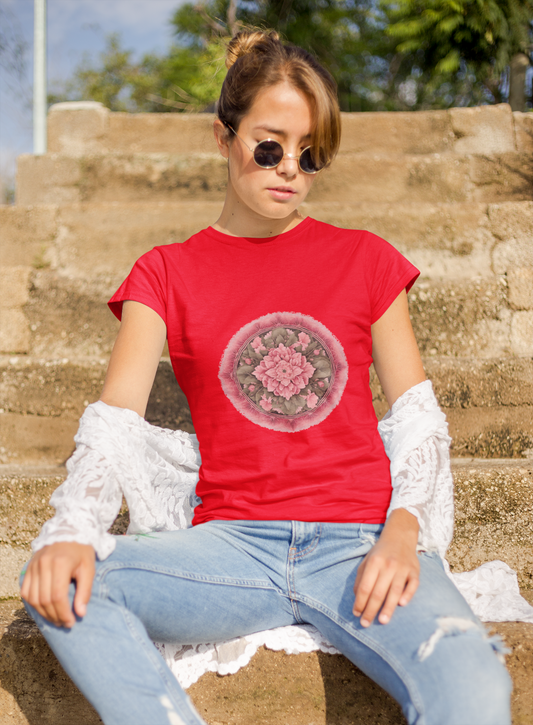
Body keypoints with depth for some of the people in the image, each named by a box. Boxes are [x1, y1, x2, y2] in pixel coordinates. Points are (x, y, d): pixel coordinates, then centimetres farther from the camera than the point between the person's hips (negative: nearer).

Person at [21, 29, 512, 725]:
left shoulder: (365, 259, 13)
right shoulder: (167, 273, 13)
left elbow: (420, 419, 10)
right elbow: (114, 423, 0)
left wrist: (404, 528, -10)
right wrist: (73, 532, -20)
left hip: (359, 540, -1)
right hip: (234, 543, 1)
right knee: (59, 590, -27)